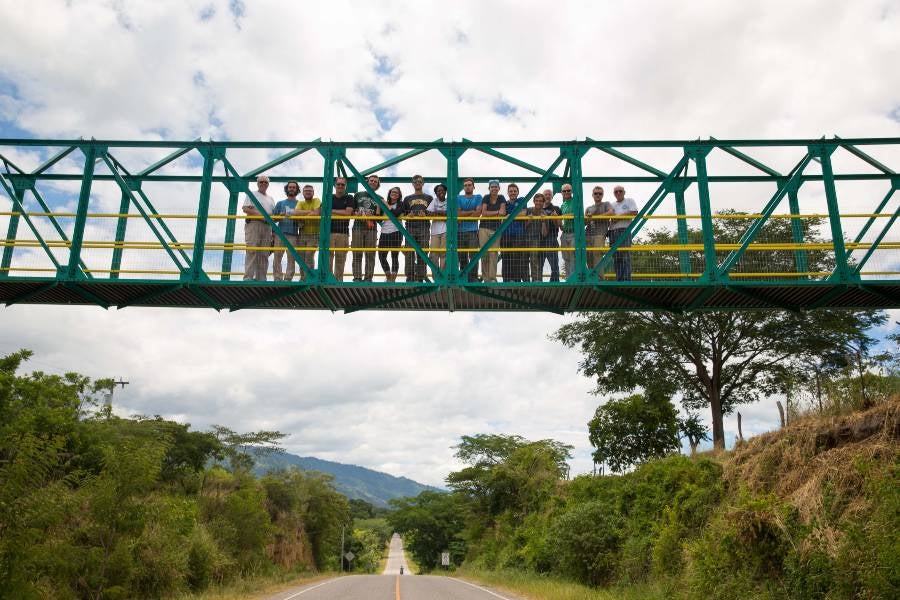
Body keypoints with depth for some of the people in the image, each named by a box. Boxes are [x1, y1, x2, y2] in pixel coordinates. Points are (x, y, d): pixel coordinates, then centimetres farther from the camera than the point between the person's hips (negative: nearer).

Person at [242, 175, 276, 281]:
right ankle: (248, 277, -16)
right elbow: (245, 209, -4)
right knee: (252, 251, -13)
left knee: (264, 254, 0)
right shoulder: (252, 195, 10)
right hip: (253, 224, -5)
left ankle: (261, 278, 0)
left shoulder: (271, 199, 26)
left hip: (267, 226, 6)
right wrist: (260, 215, -14)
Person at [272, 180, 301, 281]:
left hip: (293, 234, -1)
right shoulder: (280, 203, 19)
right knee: (277, 257, -5)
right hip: (280, 233, 1)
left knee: (291, 258, -5)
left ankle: (288, 279, -3)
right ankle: (277, 278, -2)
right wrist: (280, 216, -7)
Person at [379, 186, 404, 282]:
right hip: (384, 232, 4)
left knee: (394, 256, -2)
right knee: (381, 256, 3)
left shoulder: (400, 204, 5)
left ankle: (393, 279, 4)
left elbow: (396, 214, -14)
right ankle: (388, 276, 23)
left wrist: (387, 205, -5)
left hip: (395, 232, -4)